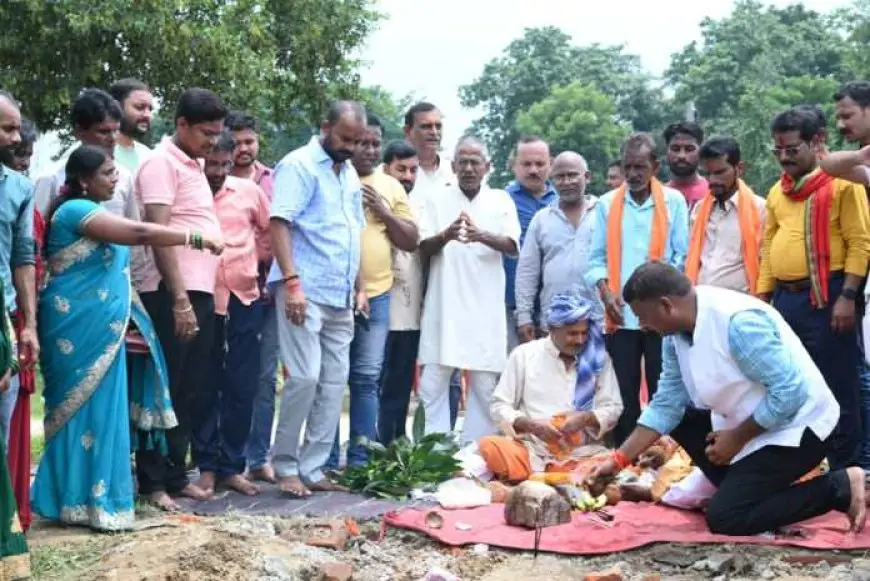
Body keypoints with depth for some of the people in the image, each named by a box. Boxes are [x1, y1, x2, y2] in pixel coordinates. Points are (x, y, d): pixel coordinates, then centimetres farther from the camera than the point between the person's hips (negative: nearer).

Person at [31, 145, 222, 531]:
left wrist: (127, 321, 17)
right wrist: (197, 239, -18)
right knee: (85, 408, -5)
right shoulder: (76, 210, -13)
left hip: (100, 328, 9)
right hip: (80, 328, -9)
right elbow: (139, 234, -22)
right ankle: (85, 502, 0)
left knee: (99, 408, 8)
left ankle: (79, 498, 13)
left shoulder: (92, 212, 18)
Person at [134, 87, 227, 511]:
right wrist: (179, 300, -22)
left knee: (190, 393, 12)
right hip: (172, 295, -9)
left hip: (201, 292, 9)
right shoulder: (161, 162, -9)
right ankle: (152, 482, 6)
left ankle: (175, 475, 20)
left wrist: (197, 296, 14)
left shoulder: (193, 165, 18)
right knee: (164, 392, -2)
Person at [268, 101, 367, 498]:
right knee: (305, 377, -11)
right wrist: (292, 283, -22)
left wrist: (359, 286, 18)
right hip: (305, 291, -8)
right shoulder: (299, 165, -7)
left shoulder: (350, 174, 17)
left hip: (341, 296, 8)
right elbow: (279, 224, -15)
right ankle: (285, 466, 2)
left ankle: (312, 468, 12)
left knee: (334, 382, 6)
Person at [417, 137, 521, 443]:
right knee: (433, 383, -1)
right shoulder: (436, 200, 7)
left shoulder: (501, 200, 7)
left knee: (485, 385, 3)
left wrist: (482, 236, -27)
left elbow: (512, 246, -6)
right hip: (444, 305, 0)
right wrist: (444, 236, -23)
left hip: (485, 308, 0)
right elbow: (423, 248, 0)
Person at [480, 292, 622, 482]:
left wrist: (586, 418, -12)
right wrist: (530, 424, -13)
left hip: (582, 454, 1)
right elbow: (499, 407, 5)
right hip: (532, 449, -1)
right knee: (490, 446, -31)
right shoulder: (524, 354, 5)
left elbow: (613, 408, 9)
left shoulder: (598, 358, 9)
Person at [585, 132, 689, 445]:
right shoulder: (607, 204, 7)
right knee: (623, 395, 7)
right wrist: (605, 292, -9)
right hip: (621, 315, 2)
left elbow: (683, 255, 1)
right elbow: (597, 257, 7)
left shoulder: (673, 201, 2)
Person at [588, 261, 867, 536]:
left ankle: (839, 488, -6)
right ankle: (737, 485, 8)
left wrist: (737, 438, -17)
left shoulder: (739, 322, -29)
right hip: (752, 421, 9)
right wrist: (619, 459, 0)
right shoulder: (677, 332, -1)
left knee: (724, 519, -15)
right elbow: (666, 404, 5)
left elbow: (789, 392, -29)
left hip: (795, 426, -9)